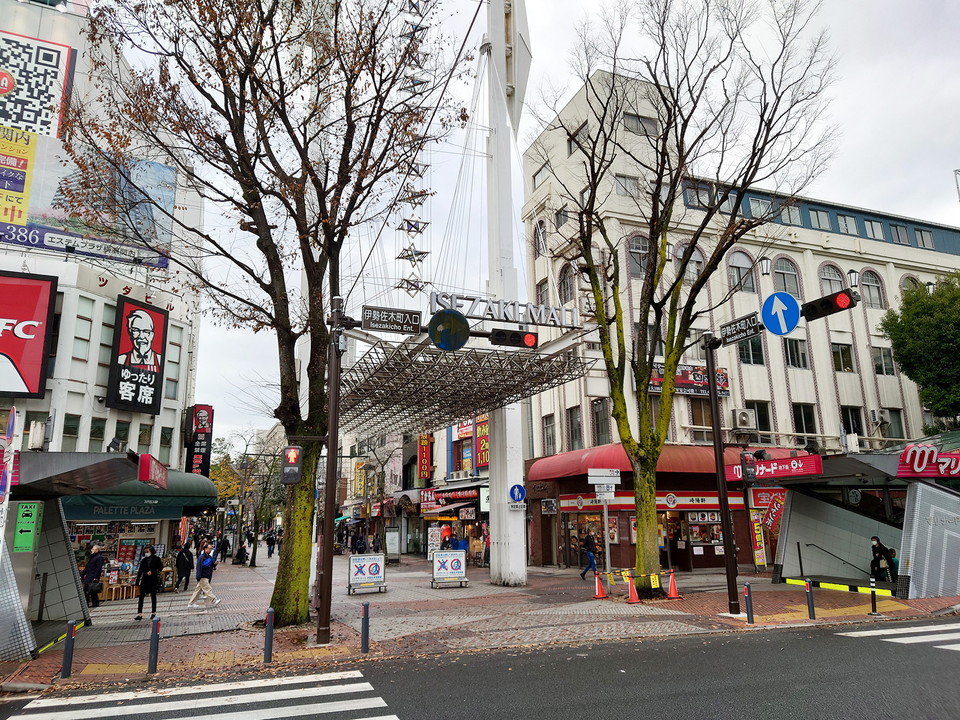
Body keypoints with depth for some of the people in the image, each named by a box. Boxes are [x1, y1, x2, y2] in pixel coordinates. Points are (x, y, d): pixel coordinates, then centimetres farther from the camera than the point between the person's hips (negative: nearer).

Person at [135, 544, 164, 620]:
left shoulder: (156, 559, -1)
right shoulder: (143, 560, 6)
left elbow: (160, 568, -3)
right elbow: (140, 571, 8)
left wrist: (152, 572, -16)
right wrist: (137, 582, 6)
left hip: (153, 580, -2)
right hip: (144, 580, 2)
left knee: (153, 596, 6)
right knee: (141, 596, -6)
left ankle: (153, 613, 17)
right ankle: (140, 613, -4)